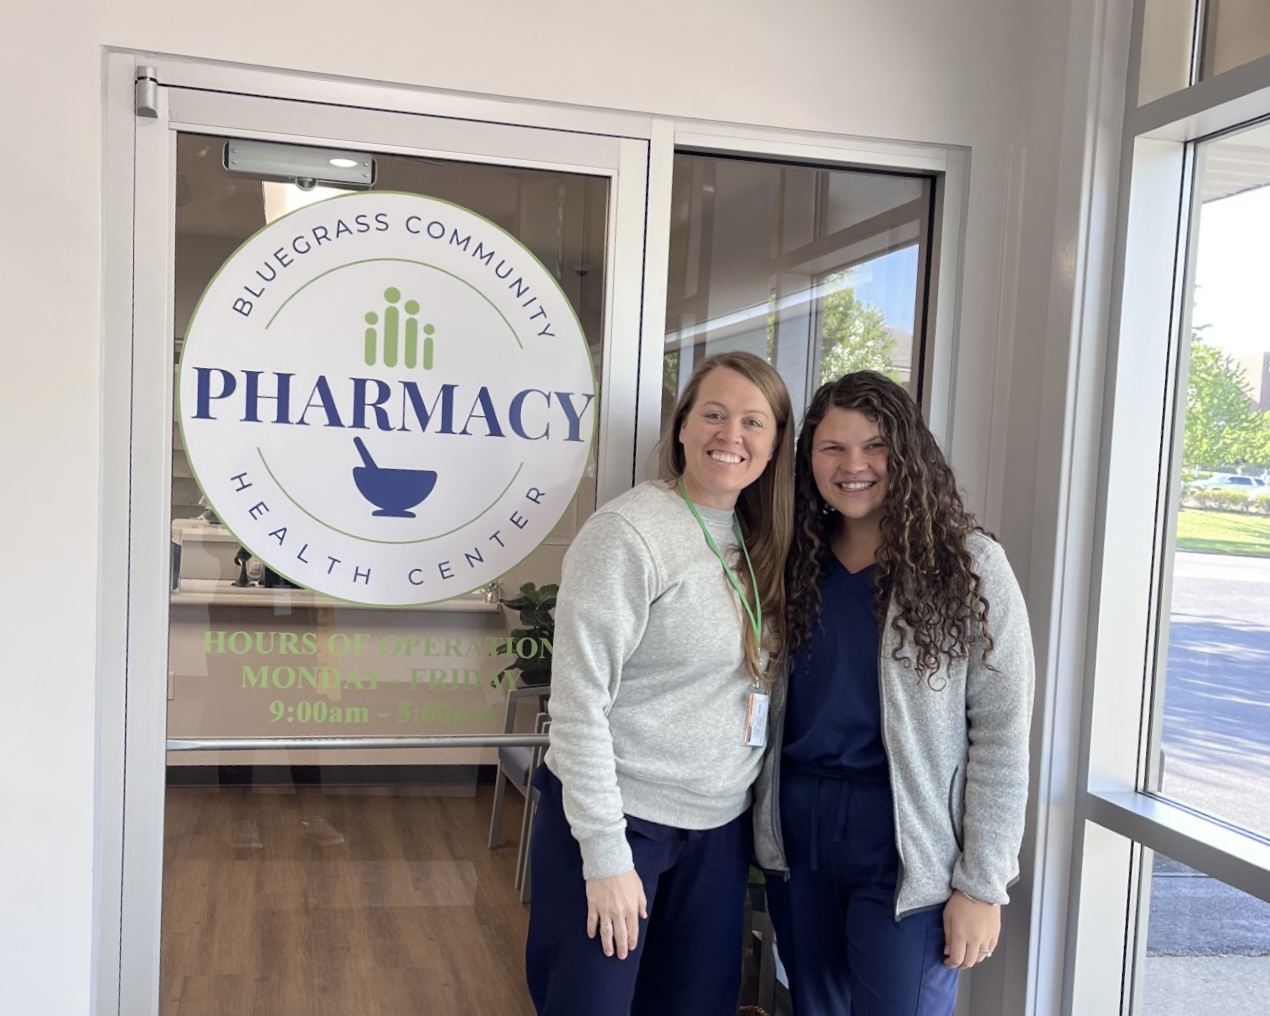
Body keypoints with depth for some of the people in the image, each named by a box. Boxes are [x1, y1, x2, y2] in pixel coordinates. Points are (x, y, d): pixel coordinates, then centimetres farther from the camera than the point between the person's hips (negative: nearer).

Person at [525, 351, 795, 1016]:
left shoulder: (759, 543, 6)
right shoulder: (628, 533, -16)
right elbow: (578, 704, -18)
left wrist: (757, 811, 6)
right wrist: (606, 854, -18)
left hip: (721, 829, 7)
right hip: (617, 820, -6)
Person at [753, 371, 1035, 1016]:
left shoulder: (966, 562, -9)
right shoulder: (797, 561, 5)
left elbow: (1002, 731, -10)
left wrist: (980, 884, -12)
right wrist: (765, 828, 4)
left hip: (906, 845, -5)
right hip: (796, 829, 5)